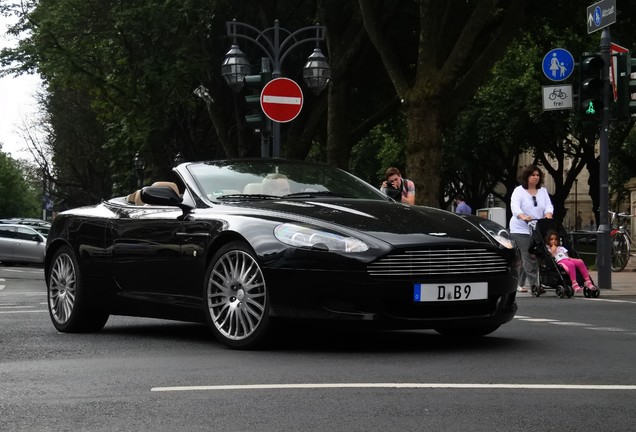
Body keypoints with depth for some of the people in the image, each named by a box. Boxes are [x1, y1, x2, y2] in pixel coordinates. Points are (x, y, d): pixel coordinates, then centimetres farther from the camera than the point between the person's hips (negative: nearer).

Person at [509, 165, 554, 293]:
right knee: (528, 257, -12)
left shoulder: (543, 191, 13)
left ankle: (521, 284, 13)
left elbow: (548, 206, 3)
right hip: (521, 230, -5)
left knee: (533, 256, 5)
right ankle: (533, 283, -16)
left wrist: (548, 215, -21)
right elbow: (515, 207, -18)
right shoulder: (519, 191, -3)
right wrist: (523, 216, -38)